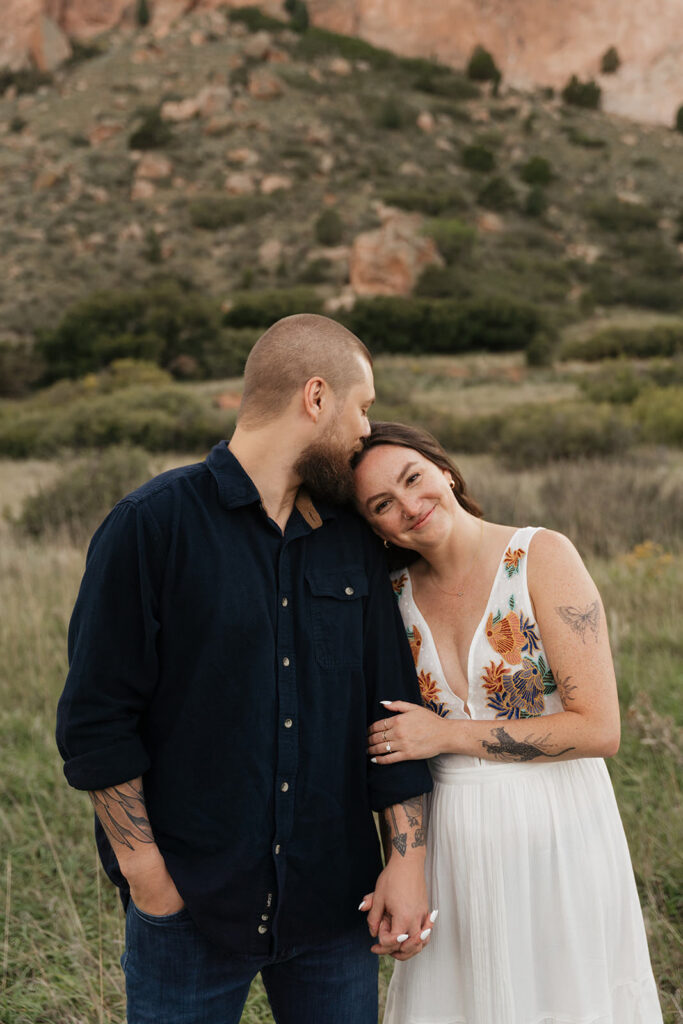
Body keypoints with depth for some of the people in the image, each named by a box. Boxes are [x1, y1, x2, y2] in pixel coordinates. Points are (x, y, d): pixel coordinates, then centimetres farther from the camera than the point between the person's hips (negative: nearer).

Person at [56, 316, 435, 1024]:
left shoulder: (353, 542, 7)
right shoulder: (152, 525, -9)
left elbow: (392, 707, 9)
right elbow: (95, 723, -10)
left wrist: (407, 859, 3)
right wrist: (146, 874, -10)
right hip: (190, 908, -4)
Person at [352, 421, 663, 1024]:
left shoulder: (543, 557, -13)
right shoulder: (399, 594, 2)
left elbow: (599, 730, -17)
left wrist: (447, 734, -15)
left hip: (555, 835, -4)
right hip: (453, 842, 4)